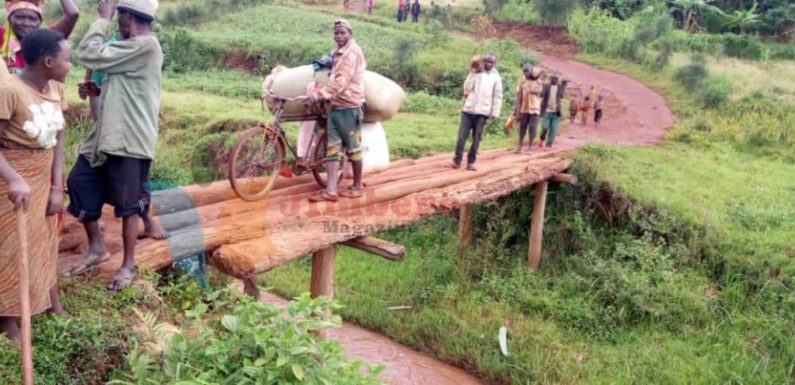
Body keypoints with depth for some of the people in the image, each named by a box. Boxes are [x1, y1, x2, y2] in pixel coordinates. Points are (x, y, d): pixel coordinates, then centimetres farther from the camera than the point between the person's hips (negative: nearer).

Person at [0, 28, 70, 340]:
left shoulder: (56, 89, -2)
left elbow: (58, 141, 1)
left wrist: (57, 187, -1)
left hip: (44, 179, 7)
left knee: (46, 242, 19)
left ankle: (54, 307, 35)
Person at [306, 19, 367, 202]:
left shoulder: (352, 51, -12)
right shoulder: (339, 53, 18)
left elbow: (341, 81, -22)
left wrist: (319, 94, -28)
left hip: (349, 107, -9)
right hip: (335, 106, 9)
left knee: (353, 148, 3)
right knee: (332, 149, 3)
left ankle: (357, 187, 16)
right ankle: (331, 191, 2)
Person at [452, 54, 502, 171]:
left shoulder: (496, 77, 6)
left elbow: (497, 97, 3)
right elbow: (467, 87, -3)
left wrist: (495, 113, -4)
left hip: (482, 112, 0)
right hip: (468, 110, 0)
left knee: (476, 138, 3)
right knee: (462, 136, -3)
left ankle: (471, 161, 10)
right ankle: (457, 160, 3)